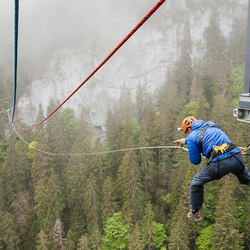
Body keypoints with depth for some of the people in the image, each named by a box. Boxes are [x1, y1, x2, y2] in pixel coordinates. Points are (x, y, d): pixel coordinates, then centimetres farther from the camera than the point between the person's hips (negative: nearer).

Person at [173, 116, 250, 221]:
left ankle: (194, 213, 28)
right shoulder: (211, 124, 20)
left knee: (196, 183, 17)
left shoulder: (192, 136, 4)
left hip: (219, 163, -5)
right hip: (236, 158, 5)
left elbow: (195, 161, 7)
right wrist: (186, 140, 46)